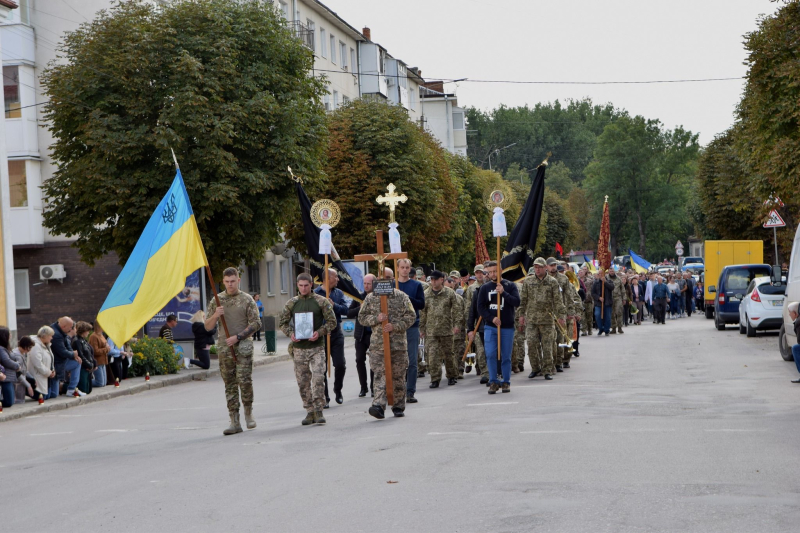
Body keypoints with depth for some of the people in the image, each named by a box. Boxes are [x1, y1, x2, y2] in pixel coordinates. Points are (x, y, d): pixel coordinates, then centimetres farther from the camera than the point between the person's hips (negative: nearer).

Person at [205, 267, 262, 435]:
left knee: (244, 380, -13)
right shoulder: (216, 300, 10)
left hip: (243, 346, -3)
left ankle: (248, 412, 9)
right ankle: (234, 422, 3)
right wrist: (215, 315, -10)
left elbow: (255, 323, -1)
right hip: (224, 347, 3)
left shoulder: (247, 299, 3)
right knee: (230, 384, 2)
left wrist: (237, 337, -10)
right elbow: (208, 327, 11)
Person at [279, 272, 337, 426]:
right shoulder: (292, 303, 7)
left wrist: (320, 332, -15)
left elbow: (332, 321, 1)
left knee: (318, 378, -14)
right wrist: (290, 334, -6)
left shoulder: (321, 301, 1)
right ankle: (310, 412, 13)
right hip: (299, 348, 3)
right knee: (303, 382, 5)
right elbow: (282, 322, 14)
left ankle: (319, 411, -9)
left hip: (317, 346, -3)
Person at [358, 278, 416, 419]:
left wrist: (395, 326, -13)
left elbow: (411, 316, 1)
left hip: (398, 343, 0)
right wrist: (376, 319, -12)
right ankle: (379, 404, -21)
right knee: (380, 374, -12)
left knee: (398, 376, 5)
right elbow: (362, 318, 8)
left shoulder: (401, 297, 5)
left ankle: (399, 406, 15)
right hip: (378, 343, 0)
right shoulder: (370, 298, 8)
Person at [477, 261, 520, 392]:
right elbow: (480, 308, 3)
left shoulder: (510, 285, 3)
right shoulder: (485, 288, 7)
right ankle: (493, 382, 0)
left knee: (506, 357, 3)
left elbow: (517, 302, -8)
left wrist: (503, 292, -18)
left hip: (507, 327, -1)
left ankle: (506, 382, 14)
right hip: (490, 327, 1)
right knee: (490, 354, -10)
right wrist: (492, 318, -11)